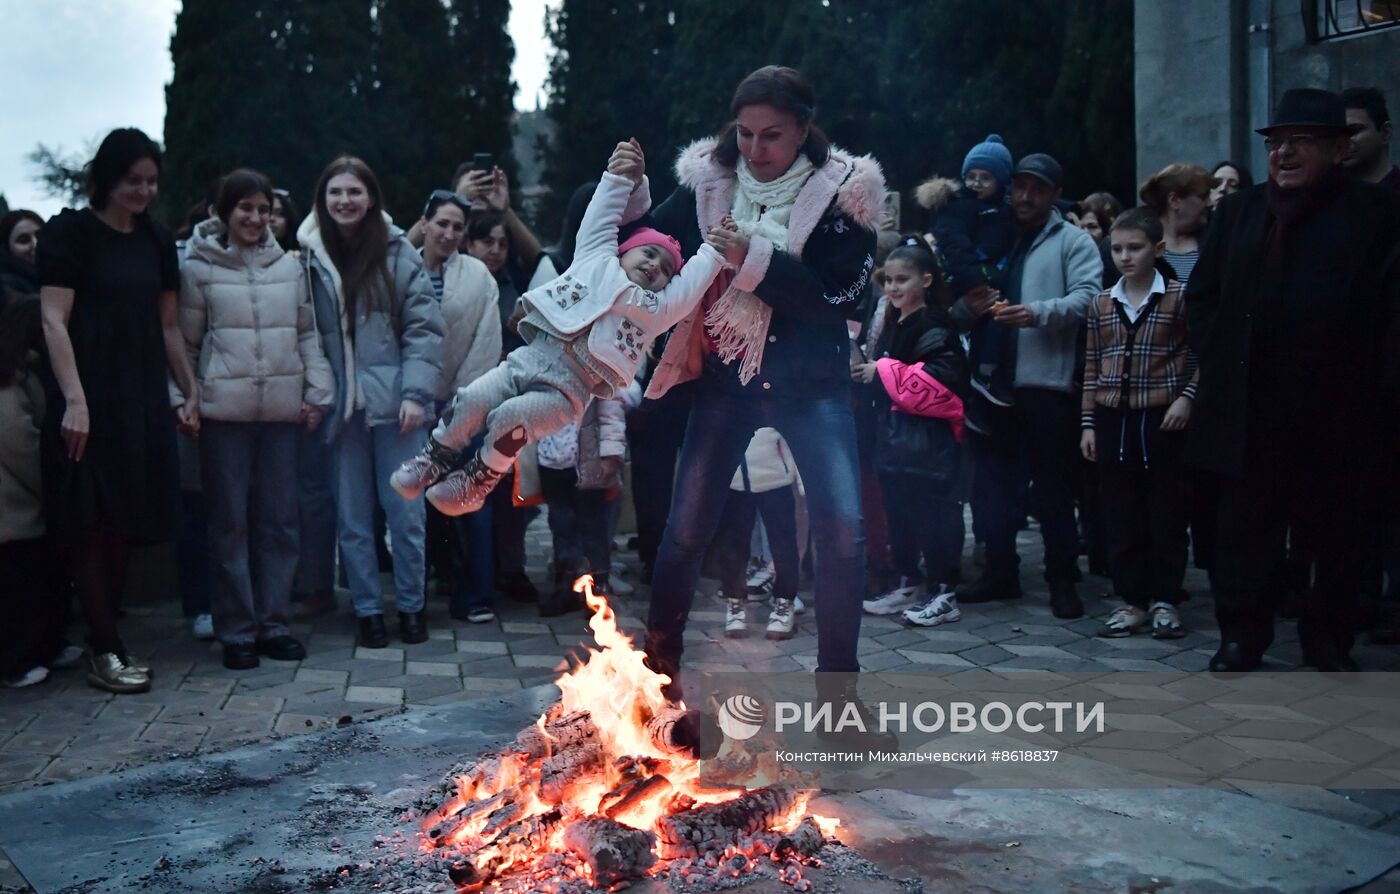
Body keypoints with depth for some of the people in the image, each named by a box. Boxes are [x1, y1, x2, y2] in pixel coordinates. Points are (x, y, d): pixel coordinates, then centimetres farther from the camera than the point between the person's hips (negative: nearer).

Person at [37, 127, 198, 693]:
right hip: (91, 400, -5)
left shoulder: (157, 240, 14)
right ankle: (105, 651, 2)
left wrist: (193, 392, 12)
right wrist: (74, 401, -17)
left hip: (143, 401, 5)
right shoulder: (70, 232, -2)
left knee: (126, 524, 6)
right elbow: (54, 322, -8)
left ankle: (104, 638, 16)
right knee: (93, 524, -4)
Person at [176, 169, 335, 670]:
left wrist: (318, 390, 5)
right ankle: (236, 631, 11)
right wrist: (184, 397, -3)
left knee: (279, 520, 7)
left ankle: (273, 623, 17)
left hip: (281, 408, 3)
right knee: (230, 522, 3)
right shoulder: (198, 267, 1)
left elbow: (308, 333, 13)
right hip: (224, 410, -3)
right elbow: (186, 340, 4)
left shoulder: (288, 266, 10)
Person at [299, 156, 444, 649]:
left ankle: (411, 605, 19)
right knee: (352, 518, 8)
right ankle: (368, 609, 20)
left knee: (405, 511, 4)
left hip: (393, 402, -2)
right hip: (341, 405, 2)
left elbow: (425, 327, -3)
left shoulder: (398, 253, -1)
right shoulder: (310, 259, 5)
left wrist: (416, 394, -10)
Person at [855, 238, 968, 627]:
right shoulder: (893, 327, 17)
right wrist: (866, 373, 8)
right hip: (894, 438, 9)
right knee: (897, 514, 13)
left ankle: (943, 594, 4)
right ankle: (909, 584, 24)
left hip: (927, 441, -9)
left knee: (932, 514, -4)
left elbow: (940, 380, -24)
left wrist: (883, 371, -17)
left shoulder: (935, 327, -11)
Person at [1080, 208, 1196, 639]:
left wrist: (1187, 397, -12)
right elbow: (1092, 368, 11)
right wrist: (1088, 422, 8)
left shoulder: (1178, 297, -2)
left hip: (1162, 419, -3)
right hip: (1113, 420, 4)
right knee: (1120, 515, 6)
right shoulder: (1101, 305, 9)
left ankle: (1165, 600, 14)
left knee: (1166, 514, 3)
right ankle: (1132, 600, 15)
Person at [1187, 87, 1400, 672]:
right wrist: (1220, 361, 3)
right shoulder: (1238, 211, 9)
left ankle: (1329, 641, 26)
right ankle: (1241, 635, 19)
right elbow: (1201, 297, 12)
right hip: (1249, 412, 2)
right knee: (1243, 533, 6)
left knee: (1337, 537, 11)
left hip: (1337, 416, -1)